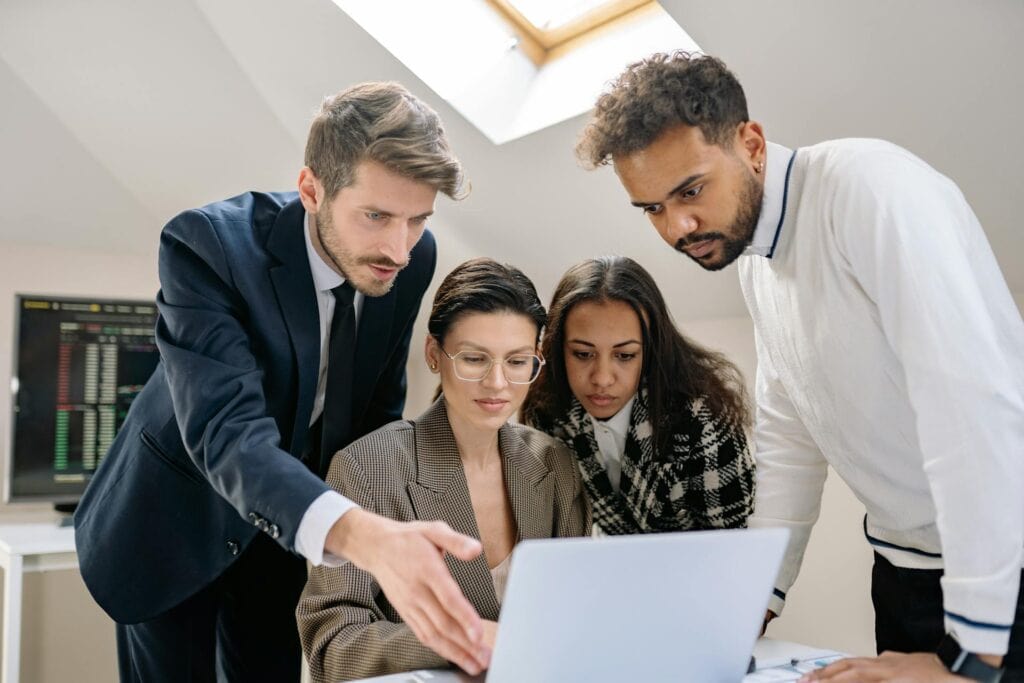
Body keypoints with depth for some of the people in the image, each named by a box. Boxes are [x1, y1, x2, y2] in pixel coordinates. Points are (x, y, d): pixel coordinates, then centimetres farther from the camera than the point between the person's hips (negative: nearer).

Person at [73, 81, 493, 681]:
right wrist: (363, 536, -57)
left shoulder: (413, 257, -15)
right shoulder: (207, 244, -30)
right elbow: (228, 432, -41)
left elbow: (380, 405, -1)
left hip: (286, 525, 4)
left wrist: (377, 532, -4)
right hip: (178, 517, -4)